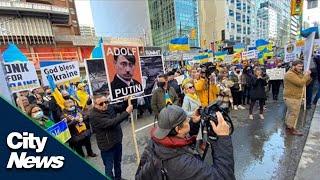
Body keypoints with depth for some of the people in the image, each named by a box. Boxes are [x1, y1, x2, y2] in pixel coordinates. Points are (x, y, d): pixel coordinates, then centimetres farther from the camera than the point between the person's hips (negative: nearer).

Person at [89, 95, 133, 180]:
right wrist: (127, 112, -35)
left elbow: (121, 108, 8)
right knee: (109, 167, 13)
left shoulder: (109, 107, -6)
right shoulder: (93, 116, -26)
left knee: (118, 163, 26)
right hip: (107, 145, -7)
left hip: (117, 141, 7)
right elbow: (111, 123, -36)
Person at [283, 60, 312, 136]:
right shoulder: (290, 74, -19)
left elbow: (305, 83, 13)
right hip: (291, 97, -10)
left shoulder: (299, 73, 12)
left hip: (296, 97, 10)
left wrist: (308, 76, -1)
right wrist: (306, 75, -15)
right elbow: (300, 83, -26)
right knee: (294, 113, -3)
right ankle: (291, 129, 8)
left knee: (290, 112, 18)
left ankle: (288, 126, 31)